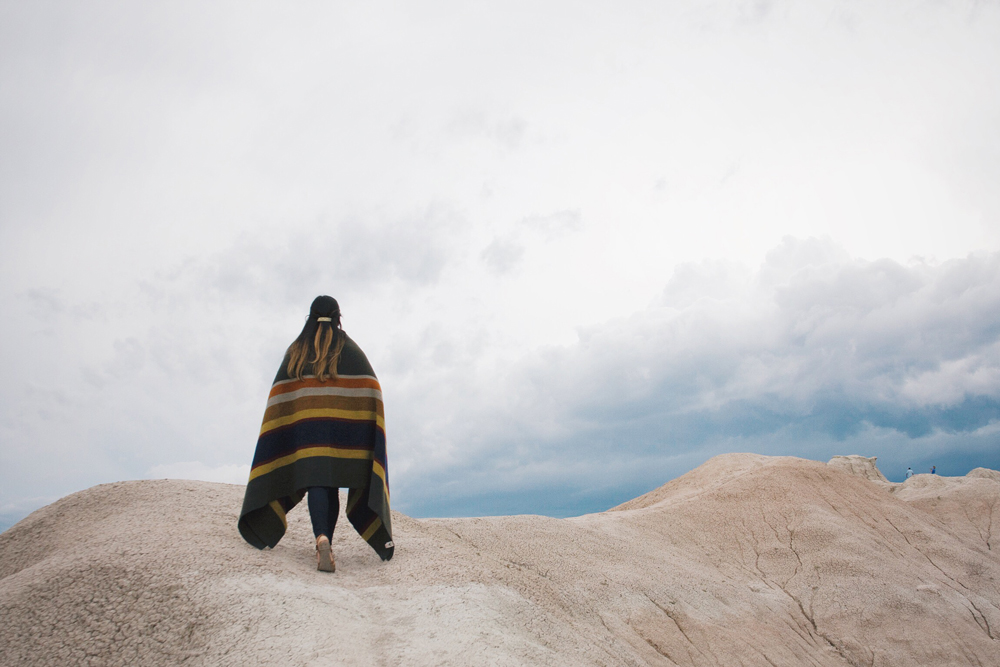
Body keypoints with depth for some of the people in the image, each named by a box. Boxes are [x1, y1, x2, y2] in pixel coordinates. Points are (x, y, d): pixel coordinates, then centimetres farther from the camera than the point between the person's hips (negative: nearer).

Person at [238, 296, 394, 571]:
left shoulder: (295, 351, 13)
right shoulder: (350, 348, 7)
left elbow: (280, 399, 7)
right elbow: (368, 393, -3)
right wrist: (369, 432, -2)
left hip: (305, 427, 1)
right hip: (342, 427, 0)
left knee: (317, 482, -8)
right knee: (333, 485, 9)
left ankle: (322, 539, -30)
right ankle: (324, 543, 5)